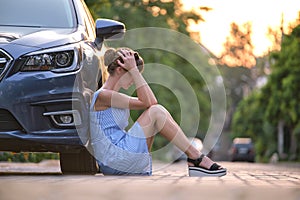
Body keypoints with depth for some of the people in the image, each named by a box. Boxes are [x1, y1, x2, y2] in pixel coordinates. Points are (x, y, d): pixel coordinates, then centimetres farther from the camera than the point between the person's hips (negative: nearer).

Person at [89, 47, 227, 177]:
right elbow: (147, 103, -14)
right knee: (156, 112, -12)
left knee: (157, 111, 8)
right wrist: (133, 69, -13)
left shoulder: (115, 96, 20)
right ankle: (196, 158, -9)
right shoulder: (102, 96, -12)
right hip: (114, 162, -10)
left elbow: (149, 102, 9)